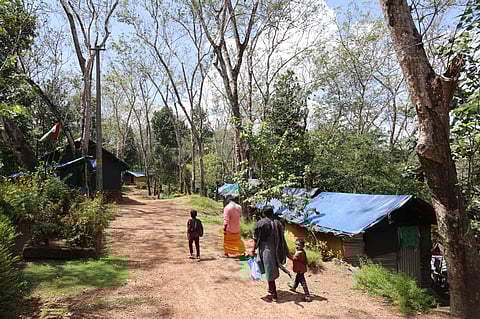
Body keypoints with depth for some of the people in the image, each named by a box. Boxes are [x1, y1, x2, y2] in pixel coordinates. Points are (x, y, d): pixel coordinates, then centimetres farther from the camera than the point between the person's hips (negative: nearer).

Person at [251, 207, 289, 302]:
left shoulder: (260, 223, -9)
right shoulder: (278, 223, 4)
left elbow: (256, 238, -9)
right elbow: (282, 239, 7)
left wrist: (253, 249, 0)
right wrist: (286, 253, 15)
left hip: (266, 249, -5)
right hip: (276, 250, 5)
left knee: (270, 271, 2)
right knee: (273, 269, 20)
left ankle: (274, 294, 7)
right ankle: (271, 289, 33)